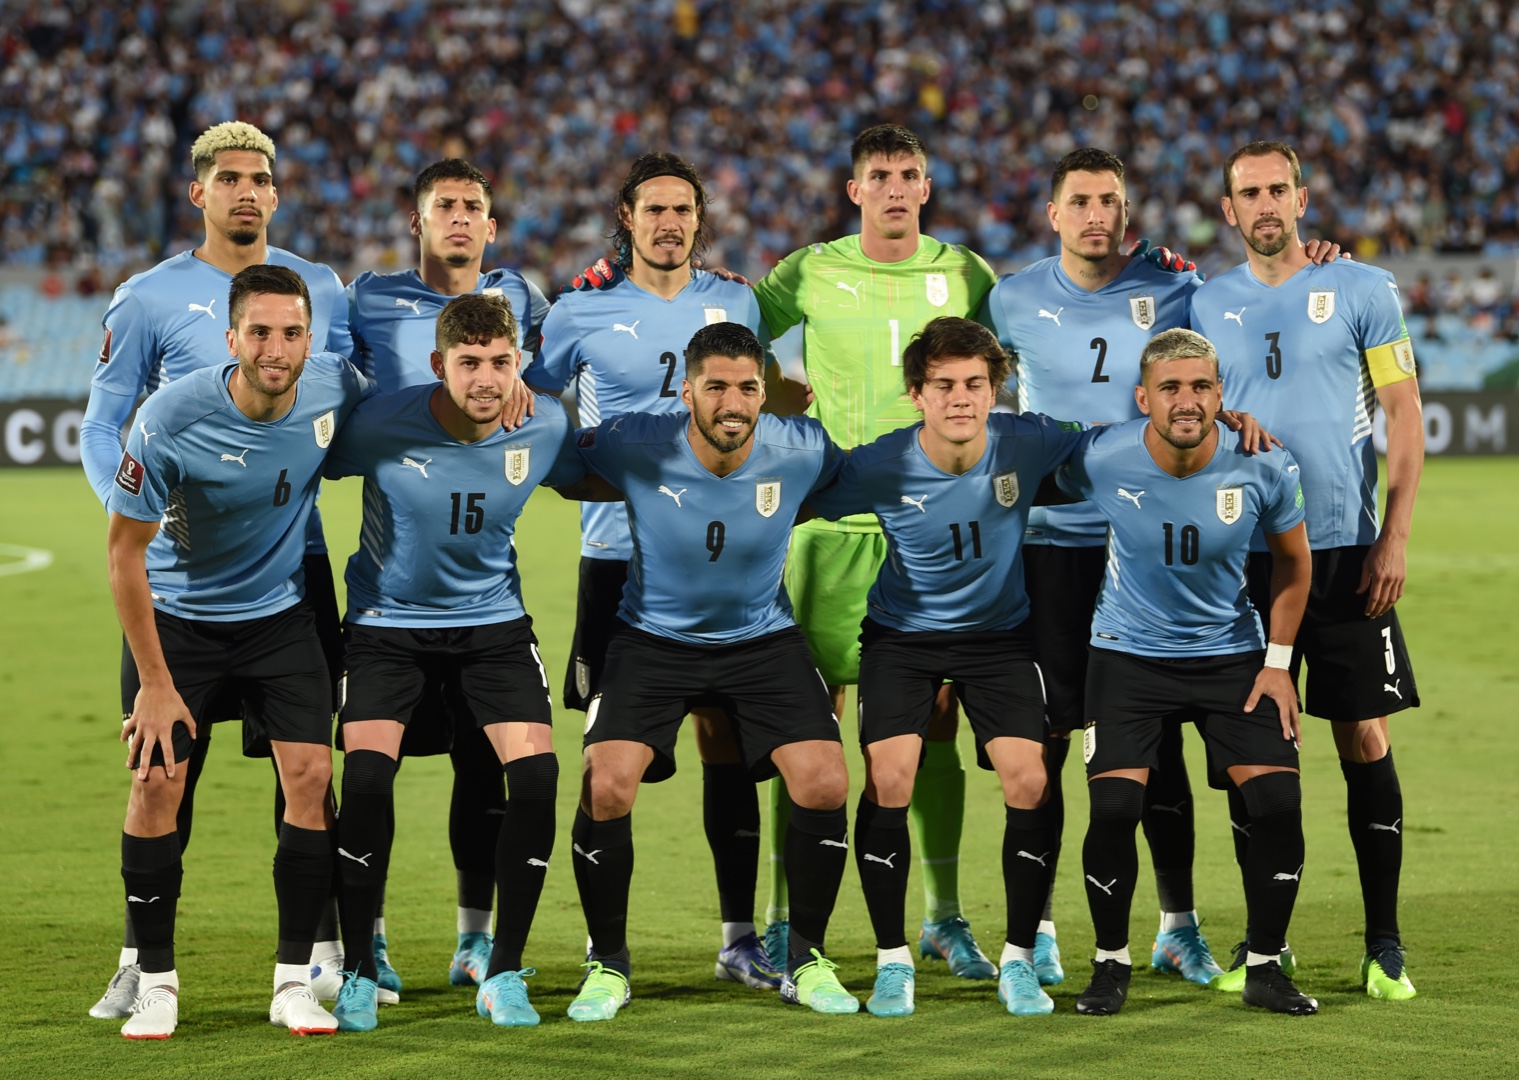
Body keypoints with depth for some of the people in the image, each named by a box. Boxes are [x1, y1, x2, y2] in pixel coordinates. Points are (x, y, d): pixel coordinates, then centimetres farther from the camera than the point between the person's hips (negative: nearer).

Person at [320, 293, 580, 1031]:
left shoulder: (544, 427, -12)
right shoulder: (381, 426, -21)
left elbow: (593, 480, 10)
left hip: (493, 620, 2)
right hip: (386, 622, -2)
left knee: (536, 774, -13)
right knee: (365, 777, -17)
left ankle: (503, 973, 3)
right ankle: (358, 973, 1)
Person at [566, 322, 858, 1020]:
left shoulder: (800, 451, -17)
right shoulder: (636, 447, -21)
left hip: (763, 639, 1)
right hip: (655, 639, -1)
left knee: (824, 784, -15)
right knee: (606, 787, -19)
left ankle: (806, 961, 7)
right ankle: (608, 965, 3)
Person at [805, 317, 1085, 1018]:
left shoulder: (1027, 445, -18)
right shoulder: (879, 468, -21)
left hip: (999, 633, 1)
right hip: (901, 635, -1)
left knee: (1029, 780, -13)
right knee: (887, 777, -16)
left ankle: (1019, 962, 3)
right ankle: (892, 962, 0)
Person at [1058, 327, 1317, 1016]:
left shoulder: (1263, 467, -15)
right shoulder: (1099, 461, -19)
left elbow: (1293, 560, 3)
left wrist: (1277, 661, 1)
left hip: (1231, 654, 1)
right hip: (1128, 653, -1)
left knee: (1279, 800, -11)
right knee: (1113, 809, -15)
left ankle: (1266, 967, 7)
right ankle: (1111, 963, 7)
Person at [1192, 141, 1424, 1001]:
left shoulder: (1362, 290, 1)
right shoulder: (1207, 305, 8)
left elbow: (1405, 416, 0)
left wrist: (1395, 539, -8)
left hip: (1345, 551, -2)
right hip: (1243, 556, 2)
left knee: (1365, 740, -2)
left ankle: (1385, 944, 5)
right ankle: (1263, 942, 12)